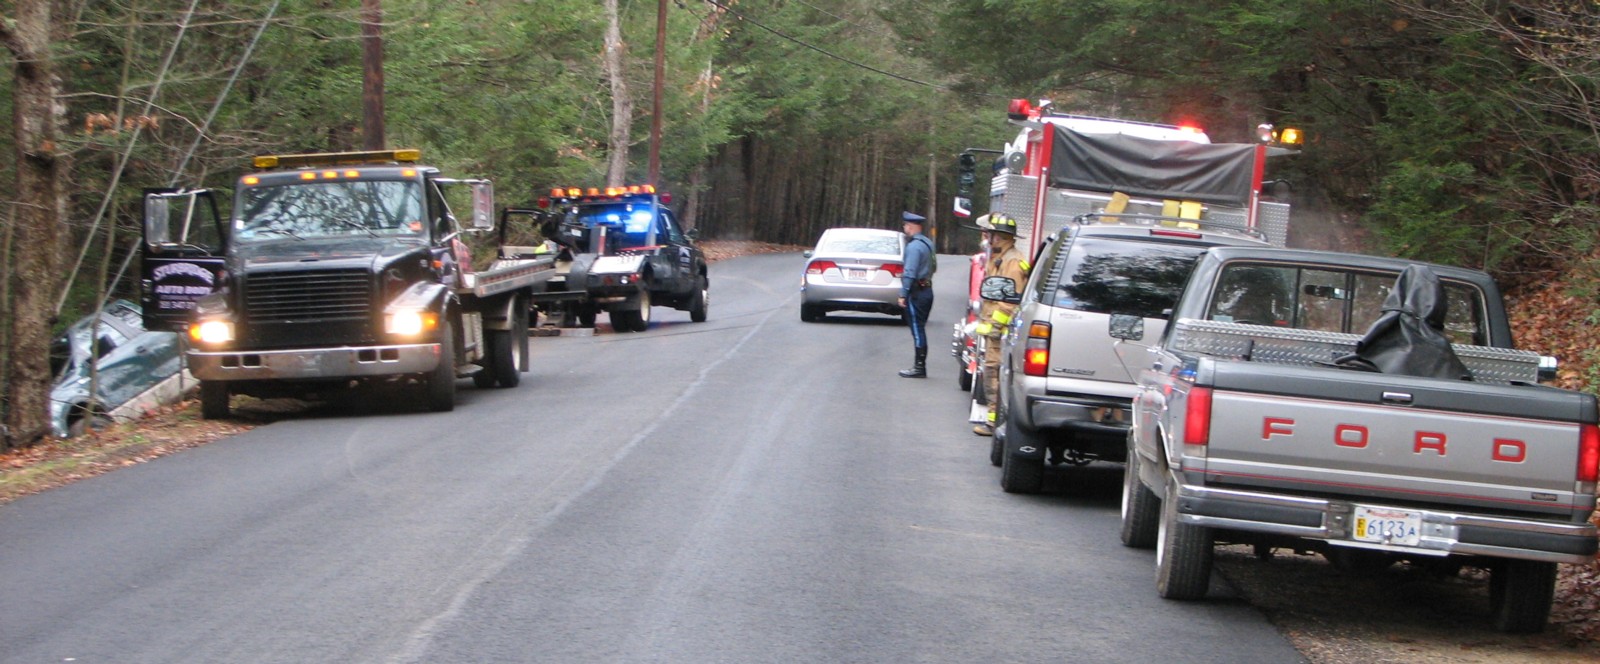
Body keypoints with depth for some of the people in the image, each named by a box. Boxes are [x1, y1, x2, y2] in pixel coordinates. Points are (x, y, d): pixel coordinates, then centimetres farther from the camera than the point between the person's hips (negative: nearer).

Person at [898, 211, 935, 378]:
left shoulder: (914, 246, -17)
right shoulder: (927, 243, 12)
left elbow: (910, 273, -21)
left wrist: (903, 294, -18)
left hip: (916, 293, -9)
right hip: (927, 289, 9)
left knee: (917, 330, -6)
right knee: (920, 330, 14)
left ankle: (919, 367, -5)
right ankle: (920, 366, 17)